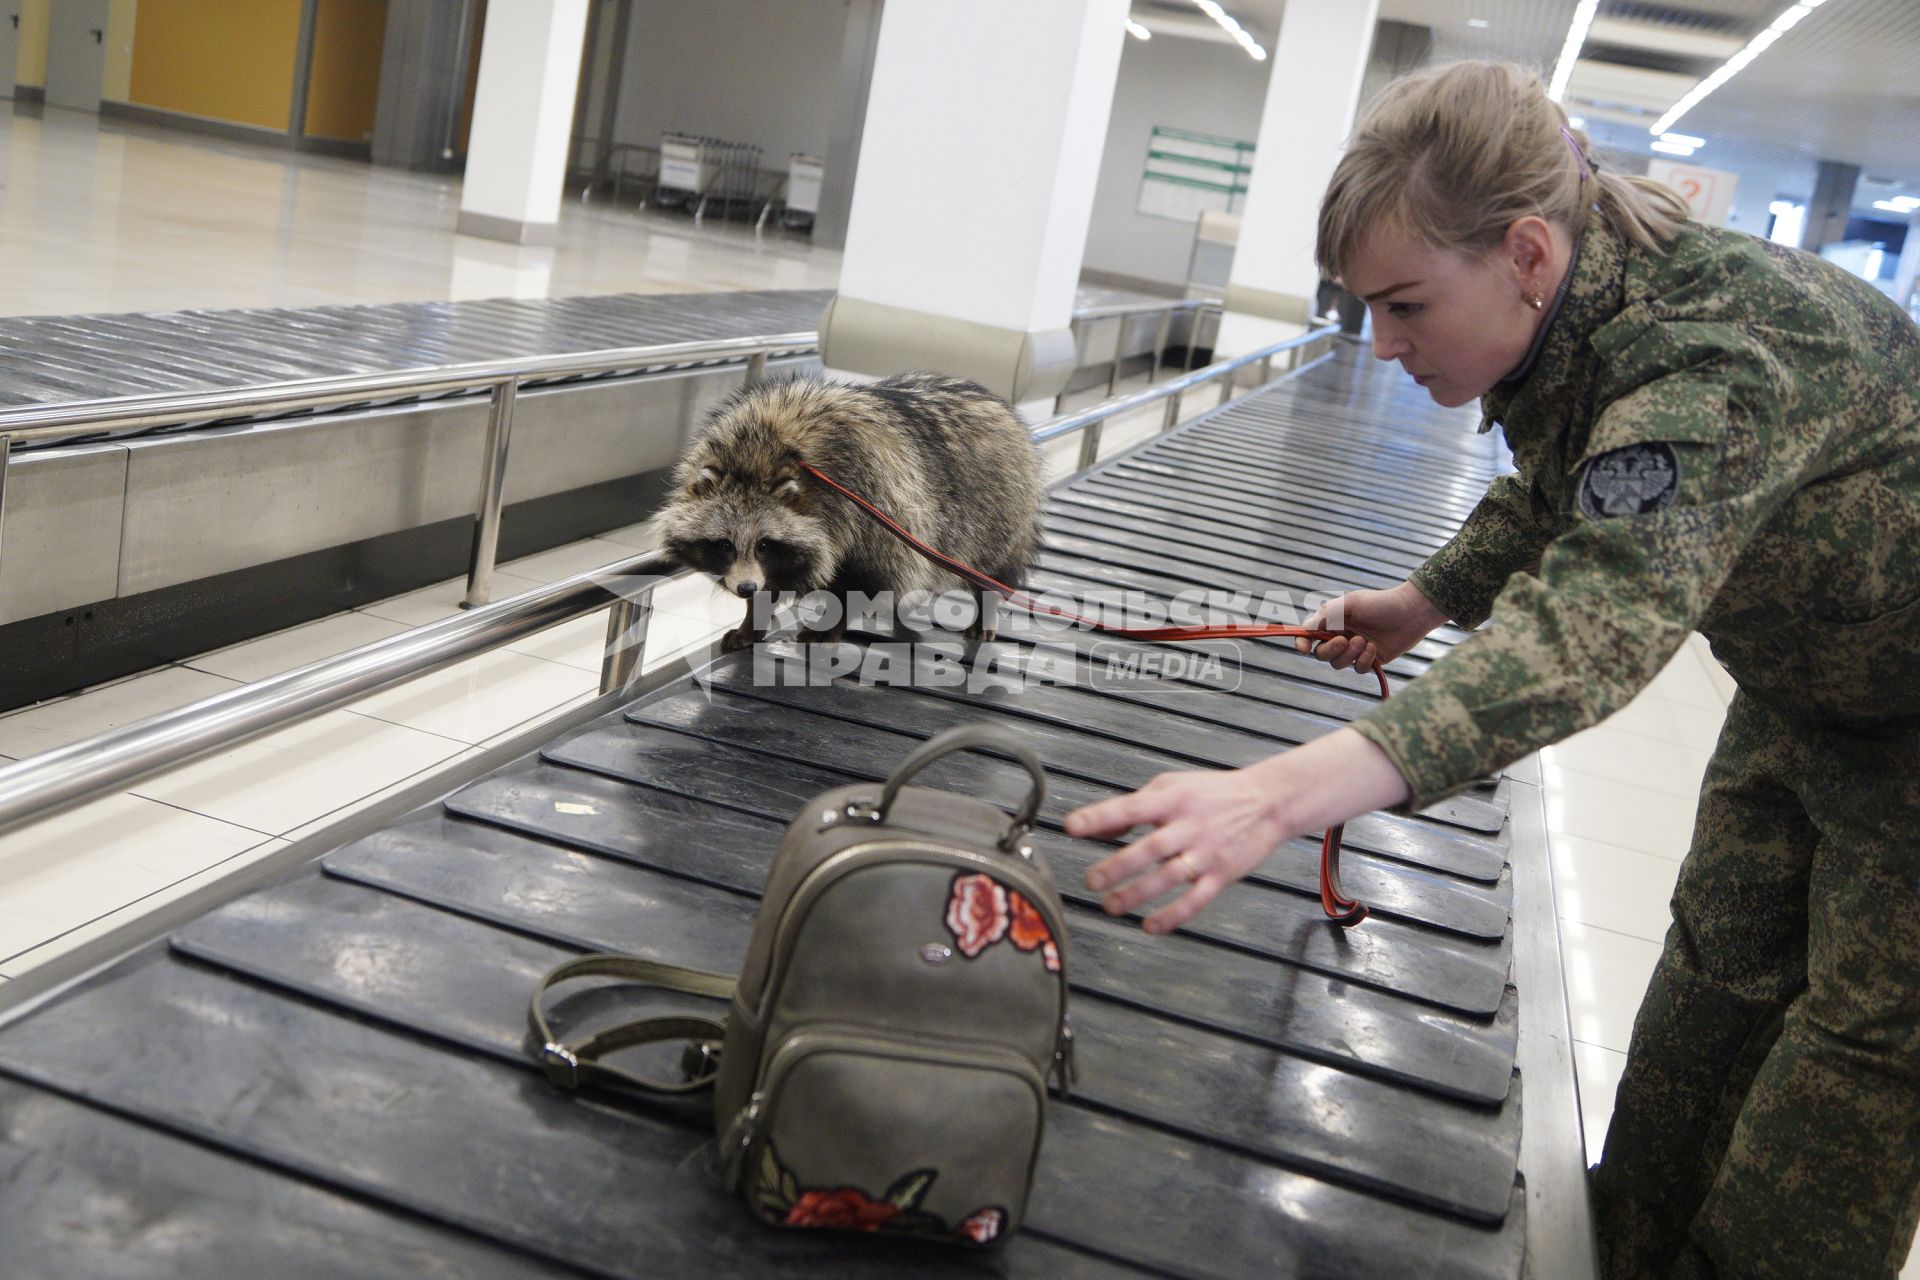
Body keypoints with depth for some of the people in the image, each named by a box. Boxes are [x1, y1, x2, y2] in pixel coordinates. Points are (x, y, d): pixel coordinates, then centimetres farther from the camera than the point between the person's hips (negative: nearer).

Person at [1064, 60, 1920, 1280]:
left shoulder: (1714, 363, -40)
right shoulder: (1568, 326, -10)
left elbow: (1600, 614, -57)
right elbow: (1550, 503, 12)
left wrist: (1284, 792, -68)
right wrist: (1426, 599, -1)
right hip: (1801, 687, 9)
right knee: (1722, 962, 15)